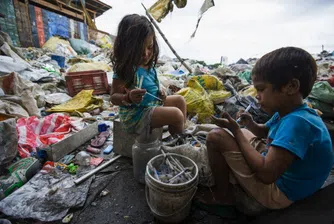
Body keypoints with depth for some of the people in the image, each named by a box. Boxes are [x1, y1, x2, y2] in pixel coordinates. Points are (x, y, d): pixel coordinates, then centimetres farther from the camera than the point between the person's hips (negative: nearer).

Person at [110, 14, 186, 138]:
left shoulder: (147, 64, 1)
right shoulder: (126, 69, -23)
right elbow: (114, 97, -20)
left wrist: (159, 93, 0)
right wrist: (129, 98, -39)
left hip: (153, 103, 9)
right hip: (136, 114, -9)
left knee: (180, 100, 14)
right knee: (177, 115, -20)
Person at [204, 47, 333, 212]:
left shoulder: (297, 122, -31)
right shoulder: (288, 113, -1)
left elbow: (266, 174, -35)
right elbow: (265, 132, 20)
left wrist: (236, 131, -26)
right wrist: (250, 124, -3)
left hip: (276, 192, -10)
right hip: (274, 169, 10)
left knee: (216, 137, -19)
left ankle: (222, 195, 3)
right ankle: (228, 180, 21)